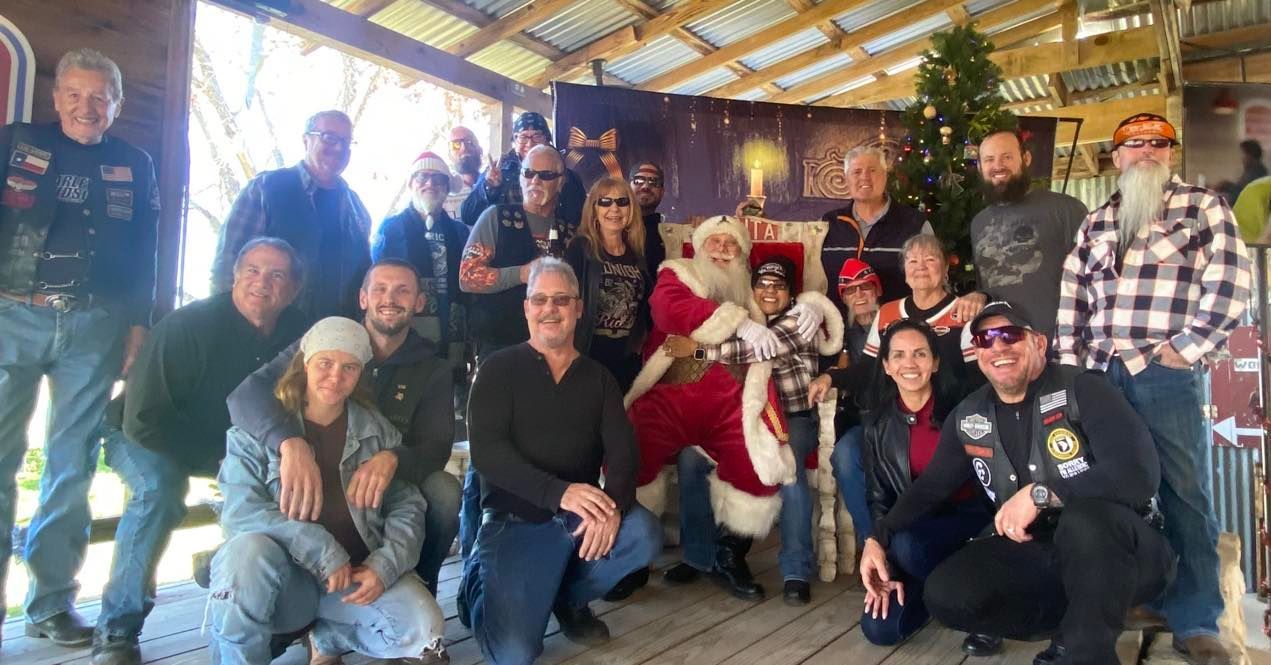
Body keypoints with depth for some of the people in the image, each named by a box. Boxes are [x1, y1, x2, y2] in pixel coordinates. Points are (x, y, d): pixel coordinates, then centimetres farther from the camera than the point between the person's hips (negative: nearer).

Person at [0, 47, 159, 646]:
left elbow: (142, 254, 11)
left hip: (94, 326, 1)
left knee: (72, 462, 3)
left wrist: (138, 323, 4)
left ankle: (51, 601, 12)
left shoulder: (134, 165, 11)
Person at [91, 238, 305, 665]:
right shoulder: (190, 324, -26)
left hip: (232, 443, 5)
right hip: (148, 439, -4)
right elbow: (143, 420, -25)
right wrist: (216, 459, -26)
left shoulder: (294, 336, -12)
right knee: (159, 486, -33)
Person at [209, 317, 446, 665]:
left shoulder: (378, 430, 6)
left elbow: (407, 507, 3)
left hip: (358, 575, 3)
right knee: (248, 551, -35)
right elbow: (240, 511, -14)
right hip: (283, 576, -2)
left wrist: (384, 566, -16)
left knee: (424, 630, -22)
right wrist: (322, 551, -22)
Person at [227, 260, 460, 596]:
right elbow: (248, 393, -18)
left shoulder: (432, 370, 2)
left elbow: (436, 448, -10)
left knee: (444, 490, -28)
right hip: (313, 494, -2)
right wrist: (291, 443, -41)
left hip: (387, 496, 2)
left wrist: (392, 459, -35)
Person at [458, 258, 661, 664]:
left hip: (580, 516, 4)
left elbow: (623, 450, -4)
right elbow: (487, 451, -14)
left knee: (644, 535, -27)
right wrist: (558, 493, -28)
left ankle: (569, 597, 4)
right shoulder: (499, 370, -1)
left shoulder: (599, 378, 9)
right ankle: (482, 580, 17)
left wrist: (612, 506, -26)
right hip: (515, 519, -3)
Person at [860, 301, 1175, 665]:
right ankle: (1080, 621, 0)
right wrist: (878, 539, 3)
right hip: (1036, 554, 5)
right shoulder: (967, 418, 2)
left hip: (1124, 553, -4)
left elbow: (1139, 473, -26)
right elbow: (930, 485, 13)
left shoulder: (1083, 389, -14)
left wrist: (1039, 494, -26)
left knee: (1084, 515, -39)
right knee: (944, 595, -18)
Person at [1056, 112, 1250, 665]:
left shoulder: (1203, 207, 5)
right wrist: (1069, 363, 7)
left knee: (1186, 494, -1)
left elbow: (1230, 283, -5)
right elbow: (1072, 297, 15)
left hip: (1168, 376, -4)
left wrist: (1185, 348, -10)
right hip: (1101, 374, 4)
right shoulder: (1097, 222, 17)